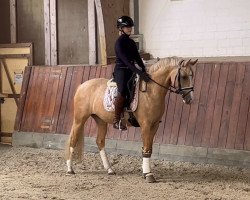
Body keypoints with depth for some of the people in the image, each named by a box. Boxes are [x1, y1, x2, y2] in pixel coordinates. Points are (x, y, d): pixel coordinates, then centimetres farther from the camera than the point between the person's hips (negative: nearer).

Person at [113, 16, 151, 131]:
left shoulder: (131, 42, 15)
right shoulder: (119, 42, -10)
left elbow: (137, 58, 15)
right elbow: (126, 60, -20)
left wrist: (144, 71, 0)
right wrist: (139, 73, -27)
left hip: (130, 71, 9)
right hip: (121, 71, -9)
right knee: (123, 91, -27)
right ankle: (116, 120, -23)